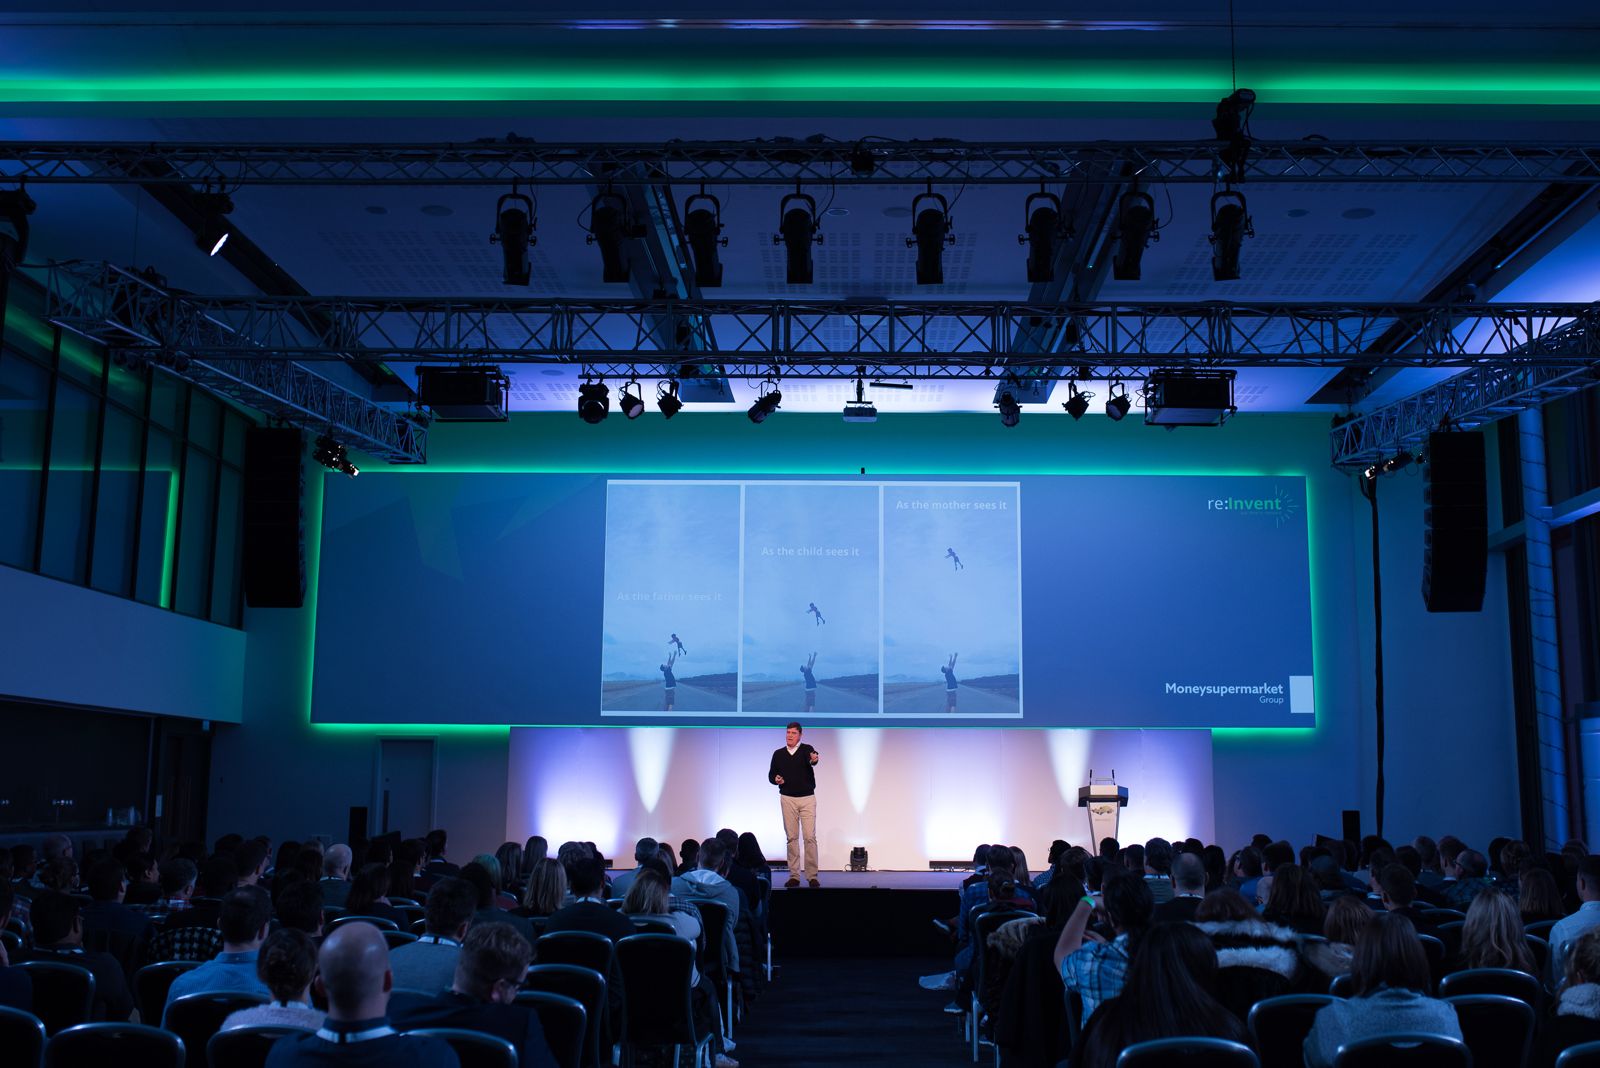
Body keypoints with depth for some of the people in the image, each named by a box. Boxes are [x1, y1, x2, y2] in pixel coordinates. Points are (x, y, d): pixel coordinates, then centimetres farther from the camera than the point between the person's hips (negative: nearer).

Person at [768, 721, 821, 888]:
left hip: (807, 798, -3)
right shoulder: (778, 754, 8)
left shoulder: (806, 749, -3)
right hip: (787, 799, 3)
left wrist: (814, 759, -50)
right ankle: (794, 876, 6)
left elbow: (812, 759, -26)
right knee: (792, 837, 3)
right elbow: (771, 775, 13)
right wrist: (775, 779, -10)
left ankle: (812, 876, -4)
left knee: (810, 837, -7)